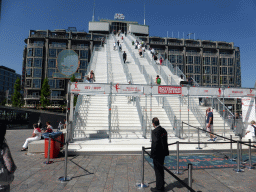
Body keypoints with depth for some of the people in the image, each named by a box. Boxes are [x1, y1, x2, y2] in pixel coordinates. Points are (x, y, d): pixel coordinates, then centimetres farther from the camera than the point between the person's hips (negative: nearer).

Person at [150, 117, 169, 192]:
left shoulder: (155, 131, -20)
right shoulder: (164, 130, 6)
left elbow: (155, 143, -24)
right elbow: (165, 142, 11)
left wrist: (152, 154, -16)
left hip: (157, 154, -9)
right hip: (163, 153, 9)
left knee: (158, 170, 4)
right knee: (161, 170, 19)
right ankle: (161, 186, 32)